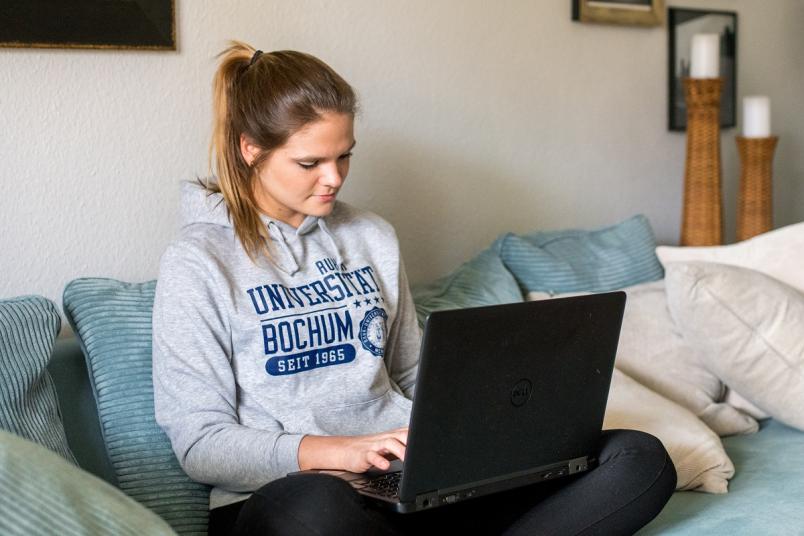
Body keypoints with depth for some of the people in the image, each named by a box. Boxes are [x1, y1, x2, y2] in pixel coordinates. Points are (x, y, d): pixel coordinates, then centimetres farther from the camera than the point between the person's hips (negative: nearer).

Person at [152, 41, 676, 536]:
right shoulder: (197, 264, -2)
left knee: (640, 460, -13)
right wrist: (335, 452, -19)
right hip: (279, 493, -5)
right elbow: (199, 443, -6)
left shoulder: (375, 237, 15)